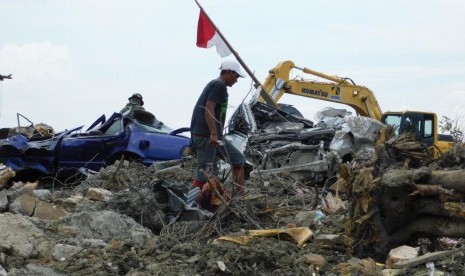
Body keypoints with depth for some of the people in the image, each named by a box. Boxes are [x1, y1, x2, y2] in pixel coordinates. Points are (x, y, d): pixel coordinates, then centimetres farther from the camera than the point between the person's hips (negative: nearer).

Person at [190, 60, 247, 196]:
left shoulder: (214, 84, 22)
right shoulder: (219, 85, -9)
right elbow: (209, 109, -20)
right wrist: (213, 134, -26)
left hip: (213, 136, 11)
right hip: (206, 136, -10)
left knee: (238, 159, 13)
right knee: (204, 174, -10)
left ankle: (240, 195, 15)